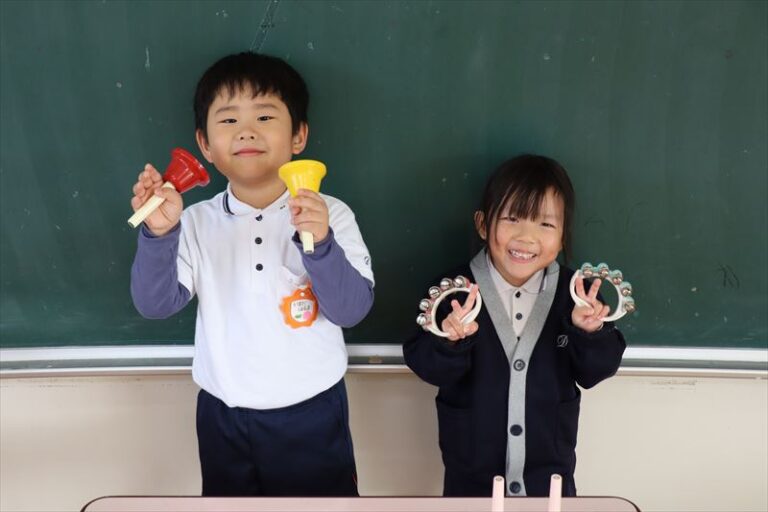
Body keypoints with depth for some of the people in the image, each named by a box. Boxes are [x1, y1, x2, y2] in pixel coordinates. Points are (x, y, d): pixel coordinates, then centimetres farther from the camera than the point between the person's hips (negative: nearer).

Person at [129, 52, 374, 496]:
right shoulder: (196, 222, -4)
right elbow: (155, 305, -10)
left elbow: (353, 309, -17)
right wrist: (160, 235, -26)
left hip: (311, 413, -2)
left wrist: (319, 243, -33)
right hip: (223, 415, 2)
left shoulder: (330, 214, -11)